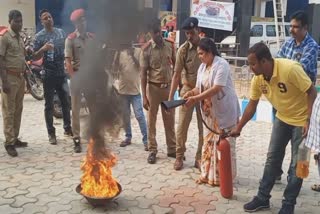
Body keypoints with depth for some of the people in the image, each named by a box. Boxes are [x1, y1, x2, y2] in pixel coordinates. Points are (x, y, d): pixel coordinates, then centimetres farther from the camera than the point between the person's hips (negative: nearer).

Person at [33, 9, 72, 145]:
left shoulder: (61, 32, 7)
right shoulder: (39, 36, -6)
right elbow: (35, 57, -8)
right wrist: (43, 49, -24)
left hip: (62, 73, 4)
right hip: (48, 75, -4)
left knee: (66, 103, 11)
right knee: (49, 105, 3)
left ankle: (67, 129, 25)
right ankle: (51, 133, 11)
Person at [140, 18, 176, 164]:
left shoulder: (170, 45, 1)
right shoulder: (146, 49, -10)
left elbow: (175, 65, 11)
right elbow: (143, 73, -10)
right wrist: (144, 96, -14)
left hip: (168, 87, 3)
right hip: (153, 87, -3)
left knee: (170, 120, 10)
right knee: (151, 121, 5)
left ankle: (172, 149, 22)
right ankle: (152, 150, 16)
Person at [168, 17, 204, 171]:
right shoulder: (183, 50, -10)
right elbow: (176, 75, -10)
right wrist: (170, 98, -15)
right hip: (188, 90, -1)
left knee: (204, 126, 5)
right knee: (182, 126, 1)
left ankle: (199, 157, 17)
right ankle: (179, 157, 15)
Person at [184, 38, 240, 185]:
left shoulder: (221, 65, -17)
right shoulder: (202, 67, 9)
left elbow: (216, 89, -26)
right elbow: (200, 88, 8)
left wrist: (195, 99, -29)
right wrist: (191, 93, -15)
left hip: (224, 111, -8)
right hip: (209, 112, 8)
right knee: (209, 142, 12)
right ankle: (208, 174, 23)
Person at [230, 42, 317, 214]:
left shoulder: (291, 69, -31)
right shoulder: (258, 78, -11)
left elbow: (312, 92, -22)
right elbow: (252, 105, 1)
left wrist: (308, 120, -26)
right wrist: (238, 128, 4)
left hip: (302, 120, -6)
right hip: (282, 118, 6)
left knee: (297, 164, 1)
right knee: (272, 158, 10)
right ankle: (263, 198, 22)